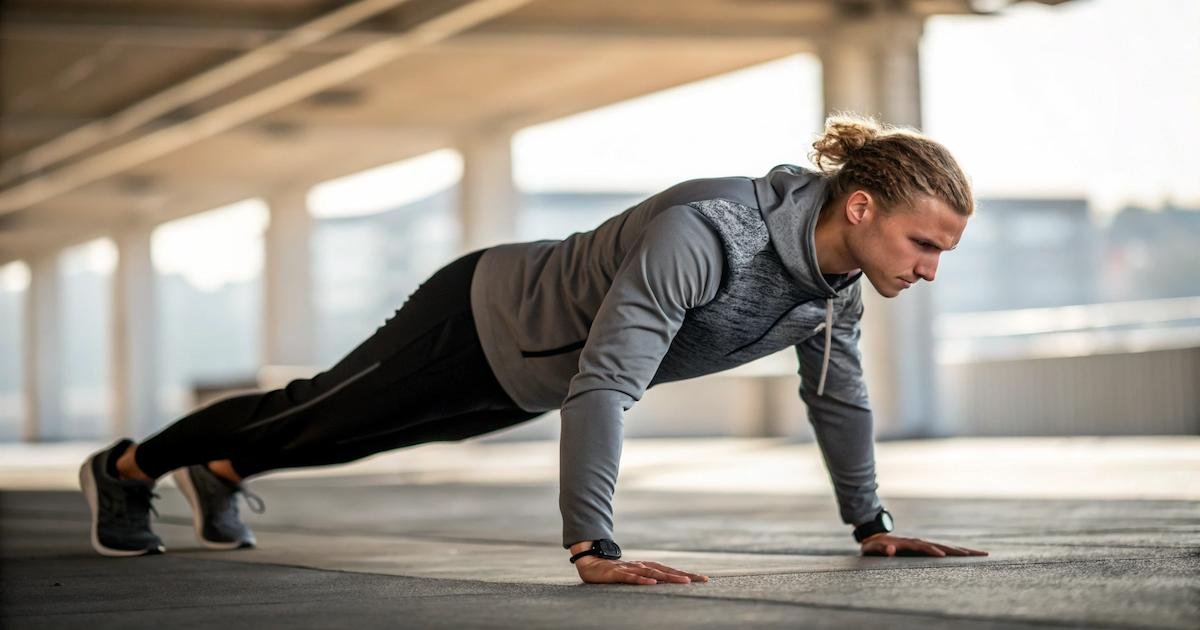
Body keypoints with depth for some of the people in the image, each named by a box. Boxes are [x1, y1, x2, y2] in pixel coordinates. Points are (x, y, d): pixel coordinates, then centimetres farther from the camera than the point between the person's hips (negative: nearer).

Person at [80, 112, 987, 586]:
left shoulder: (836, 269, -16)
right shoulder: (706, 233, -43)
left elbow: (837, 389, 1)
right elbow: (603, 382, -48)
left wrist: (870, 522, 3)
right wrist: (590, 548, -51)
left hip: (527, 373, 7)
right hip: (481, 325, -7)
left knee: (350, 427, 30)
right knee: (318, 417, 15)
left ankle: (218, 475, 57)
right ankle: (125, 470, 40)